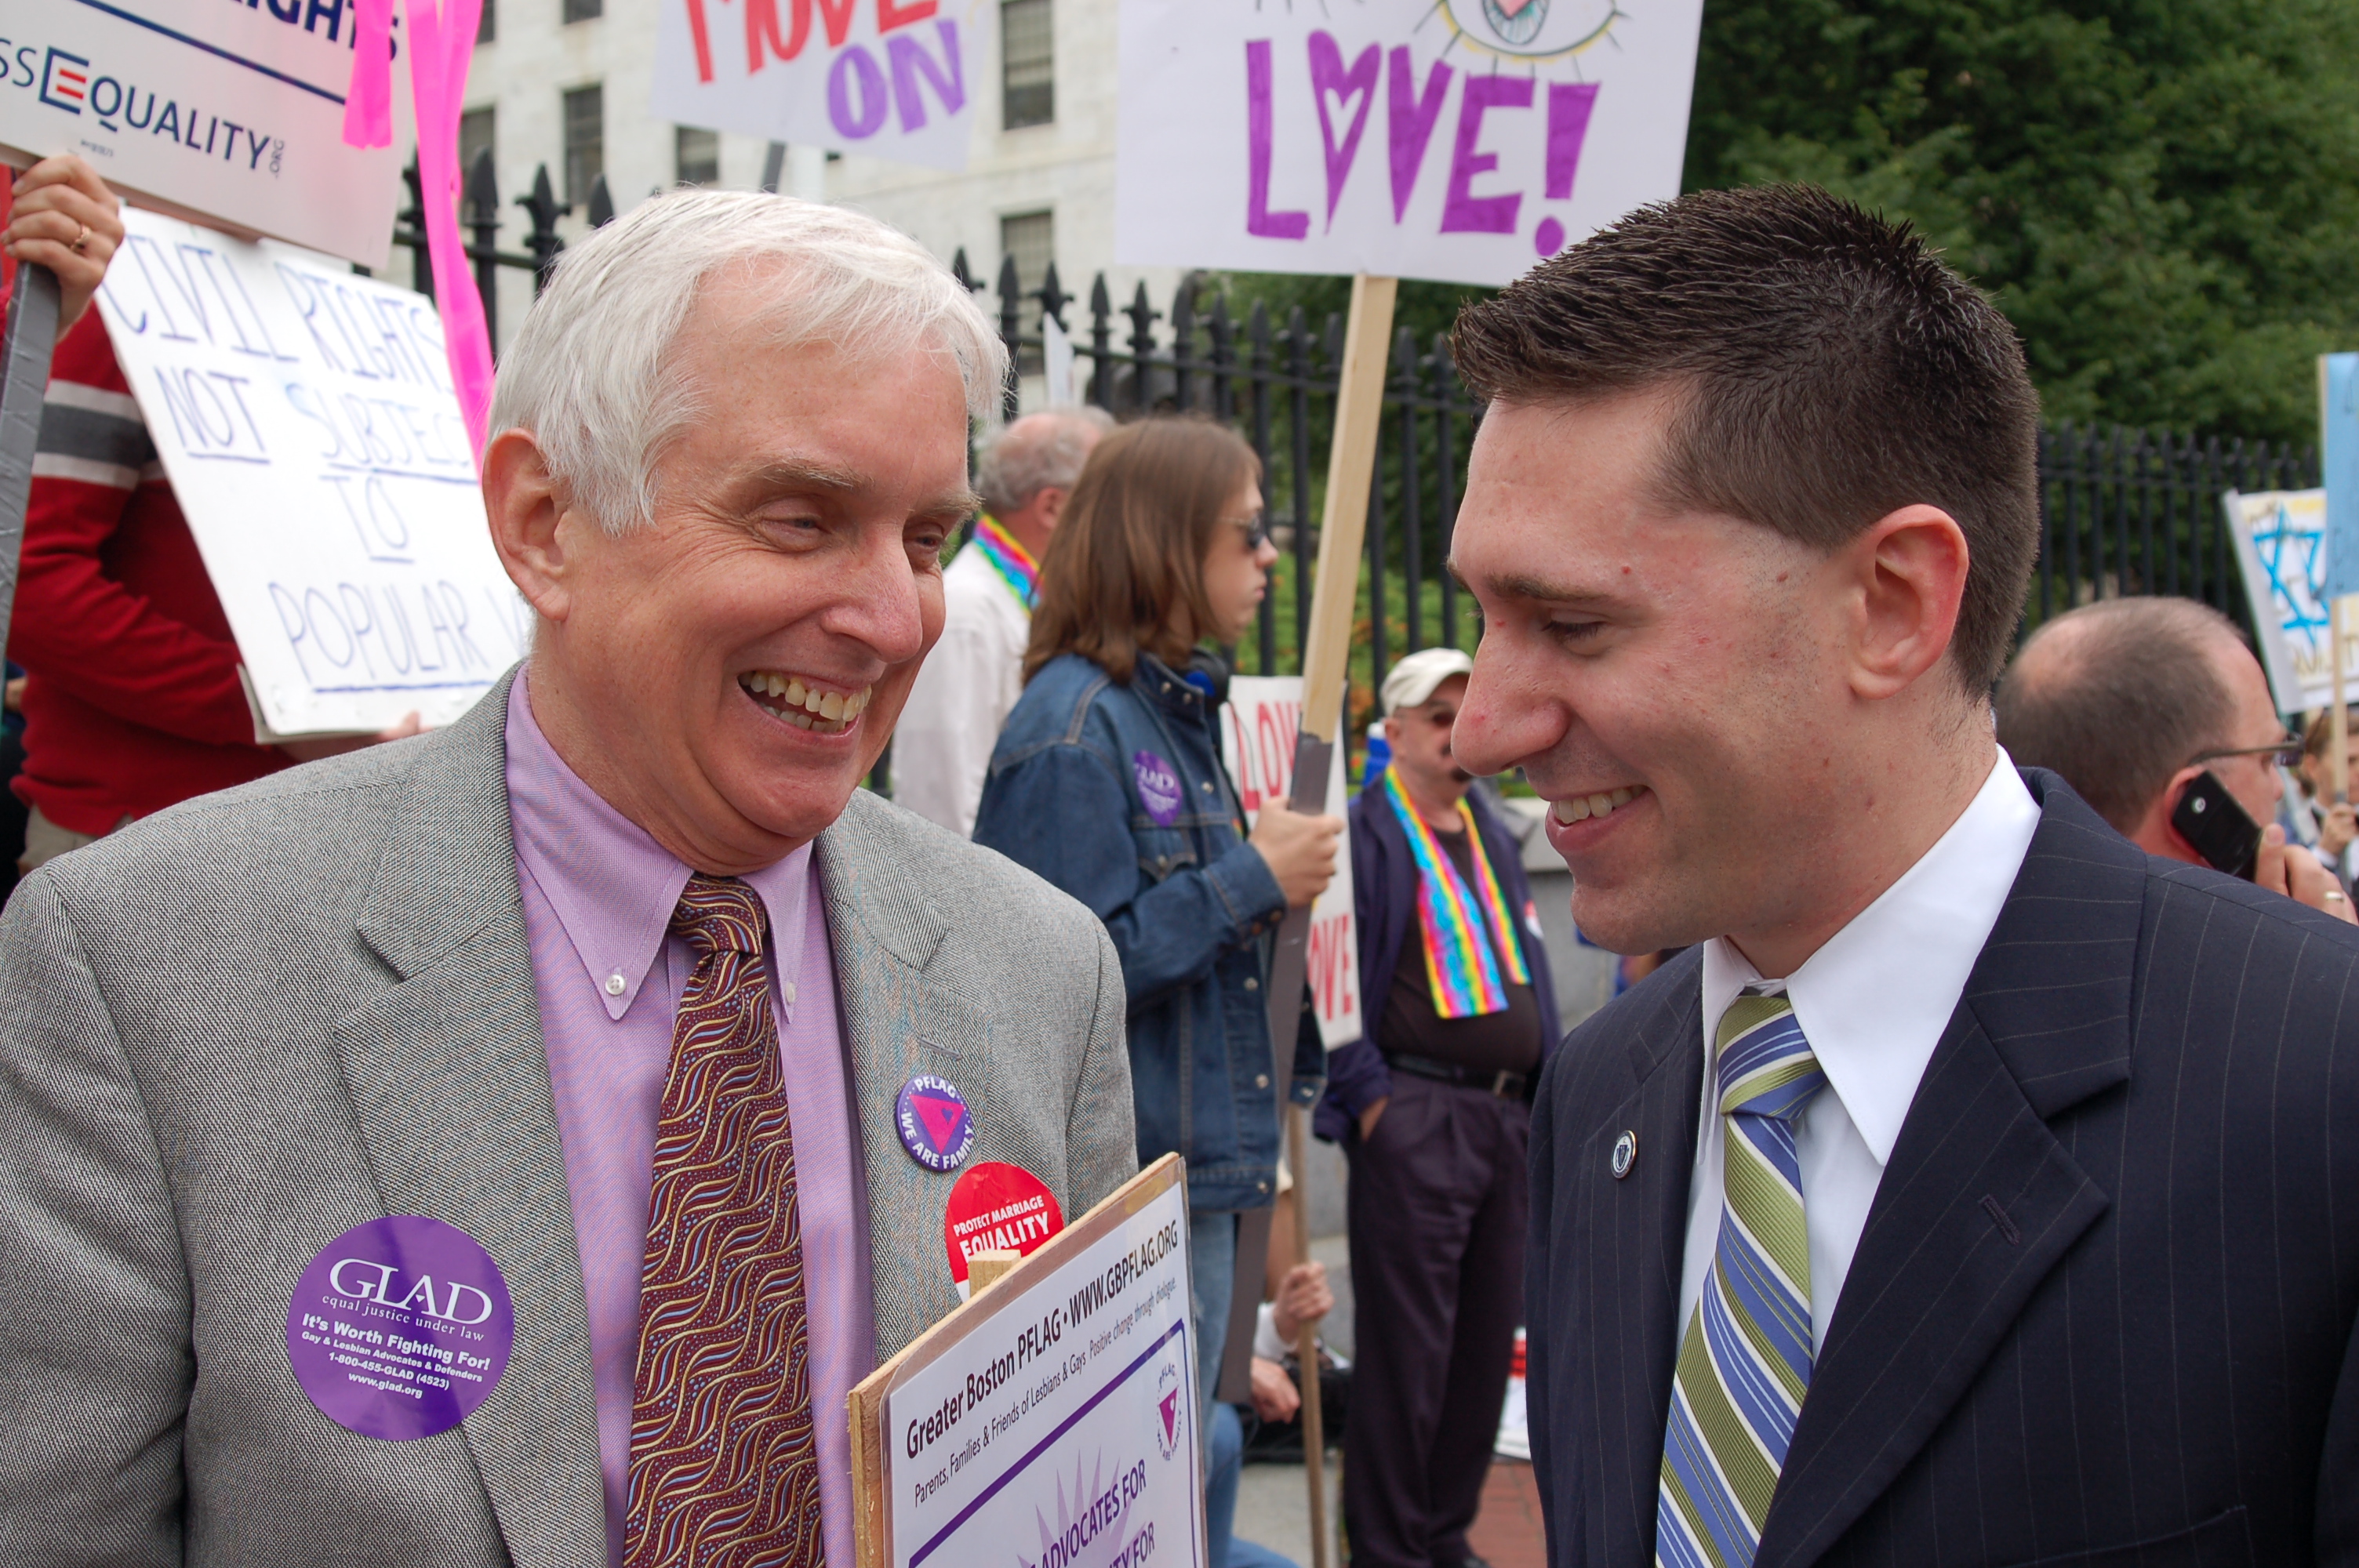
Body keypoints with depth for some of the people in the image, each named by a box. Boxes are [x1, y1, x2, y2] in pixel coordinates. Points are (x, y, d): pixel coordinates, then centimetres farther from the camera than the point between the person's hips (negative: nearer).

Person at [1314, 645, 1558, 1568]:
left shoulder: (1494, 838, 17)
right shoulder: (1364, 835, -7)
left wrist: (1549, 1093, 14)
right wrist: (1367, 1094, -16)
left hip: (1508, 1115, 8)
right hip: (1415, 1119, -8)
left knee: (1488, 1342, 13)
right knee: (1406, 1348, -2)